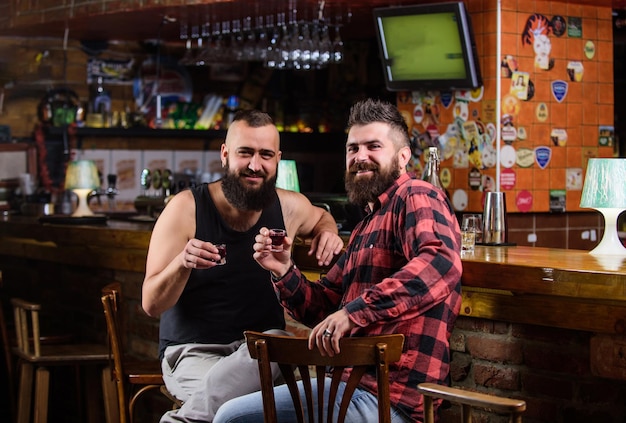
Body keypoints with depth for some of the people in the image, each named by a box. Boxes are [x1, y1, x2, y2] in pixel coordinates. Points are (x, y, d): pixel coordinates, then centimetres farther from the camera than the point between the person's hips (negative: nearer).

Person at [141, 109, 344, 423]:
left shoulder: (289, 206, 3)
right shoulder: (186, 208, -7)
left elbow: (321, 217, 31)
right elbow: (151, 304, -8)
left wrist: (327, 231, 5)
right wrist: (182, 263, -30)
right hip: (193, 351, -4)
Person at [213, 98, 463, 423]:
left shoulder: (417, 197, -10)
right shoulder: (366, 229, 21)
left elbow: (441, 263, -31)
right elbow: (324, 309, 21)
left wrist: (355, 311, -36)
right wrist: (283, 273, 1)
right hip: (350, 381, 9)